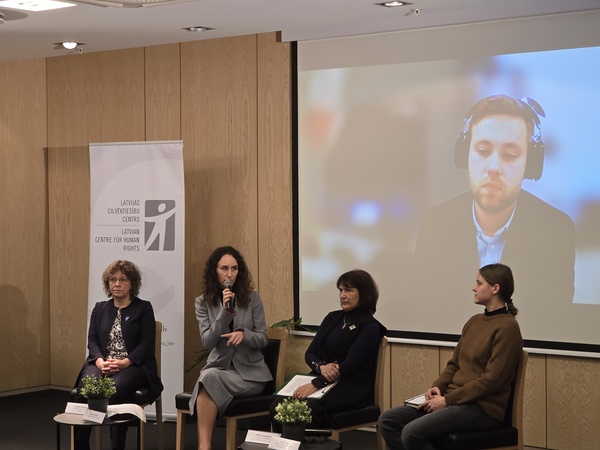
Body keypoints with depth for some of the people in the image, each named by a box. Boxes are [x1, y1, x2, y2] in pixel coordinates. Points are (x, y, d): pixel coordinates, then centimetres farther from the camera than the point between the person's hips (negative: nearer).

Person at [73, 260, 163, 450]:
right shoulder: (100, 308, 18)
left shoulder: (144, 308, 6)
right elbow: (92, 340, 10)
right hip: (102, 364, 3)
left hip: (133, 366, -3)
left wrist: (124, 363, -18)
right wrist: (100, 361, -12)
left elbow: (146, 343, -3)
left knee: (117, 389, -37)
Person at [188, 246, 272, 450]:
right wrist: (225, 311, -18)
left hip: (250, 371, -2)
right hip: (218, 367, 2)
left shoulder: (252, 299, 0)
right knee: (208, 378, -36)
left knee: (210, 379, -32)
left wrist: (244, 334, -22)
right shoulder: (203, 302, 4)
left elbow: (263, 339, 1)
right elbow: (208, 342, -6)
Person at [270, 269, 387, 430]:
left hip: (351, 388, -6)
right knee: (278, 405, -21)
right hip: (320, 381, 6)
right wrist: (322, 366, -11)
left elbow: (349, 365, -13)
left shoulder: (370, 327, -3)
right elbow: (309, 353, 13)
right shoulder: (332, 318, 17)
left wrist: (315, 384, -23)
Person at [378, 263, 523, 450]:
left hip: (483, 408, -9)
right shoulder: (474, 321, 16)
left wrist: (447, 400, -17)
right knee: (388, 420, -6)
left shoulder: (507, 327, -11)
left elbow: (492, 380, -17)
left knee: (413, 432, -28)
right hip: (456, 400, 9)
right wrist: (438, 387, 0)